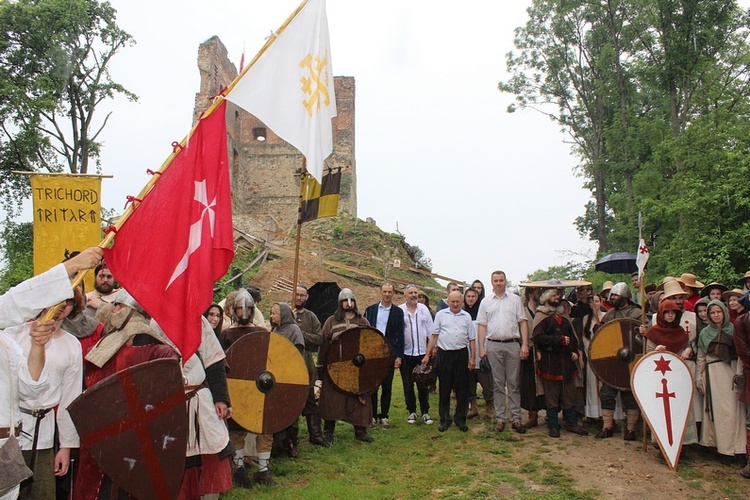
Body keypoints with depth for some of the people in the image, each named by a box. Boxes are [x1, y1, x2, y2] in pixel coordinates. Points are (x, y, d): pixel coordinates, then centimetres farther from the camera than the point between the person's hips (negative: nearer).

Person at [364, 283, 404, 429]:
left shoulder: (398, 312, 2)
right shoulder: (370, 310, 5)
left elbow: (400, 335, 1)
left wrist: (399, 356, -4)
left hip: (389, 353, 0)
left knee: (387, 387, 6)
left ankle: (384, 416, 17)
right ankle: (372, 415, 17)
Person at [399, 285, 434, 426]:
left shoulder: (423, 309, 6)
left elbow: (430, 329, 7)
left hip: (422, 352, 1)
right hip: (406, 352, -1)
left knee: (423, 384, 5)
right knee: (408, 384, 7)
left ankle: (425, 412, 15)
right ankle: (411, 412, 20)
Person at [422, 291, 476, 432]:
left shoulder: (466, 316, 8)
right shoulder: (440, 315, 5)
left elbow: (472, 339, 10)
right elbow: (434, 335, 5)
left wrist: (472, 358, 4)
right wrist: (427, 355, 2)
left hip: (461, 354, 1)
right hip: (444, 354, -1)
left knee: (462, 388, 5)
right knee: (444, 388, 4)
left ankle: (460, 419, 17)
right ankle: (445, 419, 15)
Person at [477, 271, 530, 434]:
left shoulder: (515, 299, 8)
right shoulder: (486, 302, 9)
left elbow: (522, 322, 5)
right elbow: (482, 326, 8)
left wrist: (525, 345, -3)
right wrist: (481, 347, -1)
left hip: (513, 344, 0)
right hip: (494, 345, 1)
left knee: (513, 383, 3)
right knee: (498, 383, 5)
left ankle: (516, 418, 9)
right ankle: (500, 418, 12)